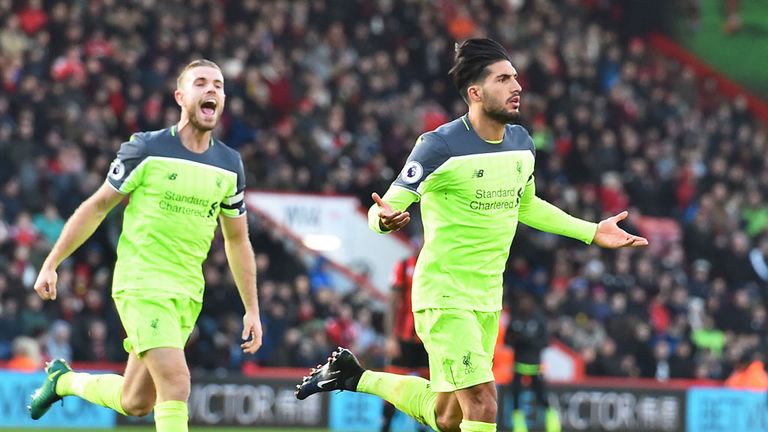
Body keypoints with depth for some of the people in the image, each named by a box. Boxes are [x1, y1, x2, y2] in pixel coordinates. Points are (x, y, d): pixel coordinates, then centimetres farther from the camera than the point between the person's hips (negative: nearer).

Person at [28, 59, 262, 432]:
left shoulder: (229, 165, 6)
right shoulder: (146, 149, -7)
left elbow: (237, 240, 16)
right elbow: (97, 207, 2)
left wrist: (252, 309, 13)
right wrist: (50, 264, 2)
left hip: (188, 292, 5)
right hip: (141, 285, -5)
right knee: (176, 384, -22)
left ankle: (63, 380, 36)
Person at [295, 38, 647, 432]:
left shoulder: (521, 142, 5)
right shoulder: (441, 146, -16)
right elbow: (388, 207, -15)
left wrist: (591, 232, 19)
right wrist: (385, 219, -39)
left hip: (488, 299, 7)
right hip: (443, 296, -7)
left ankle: (354, 376, 34)